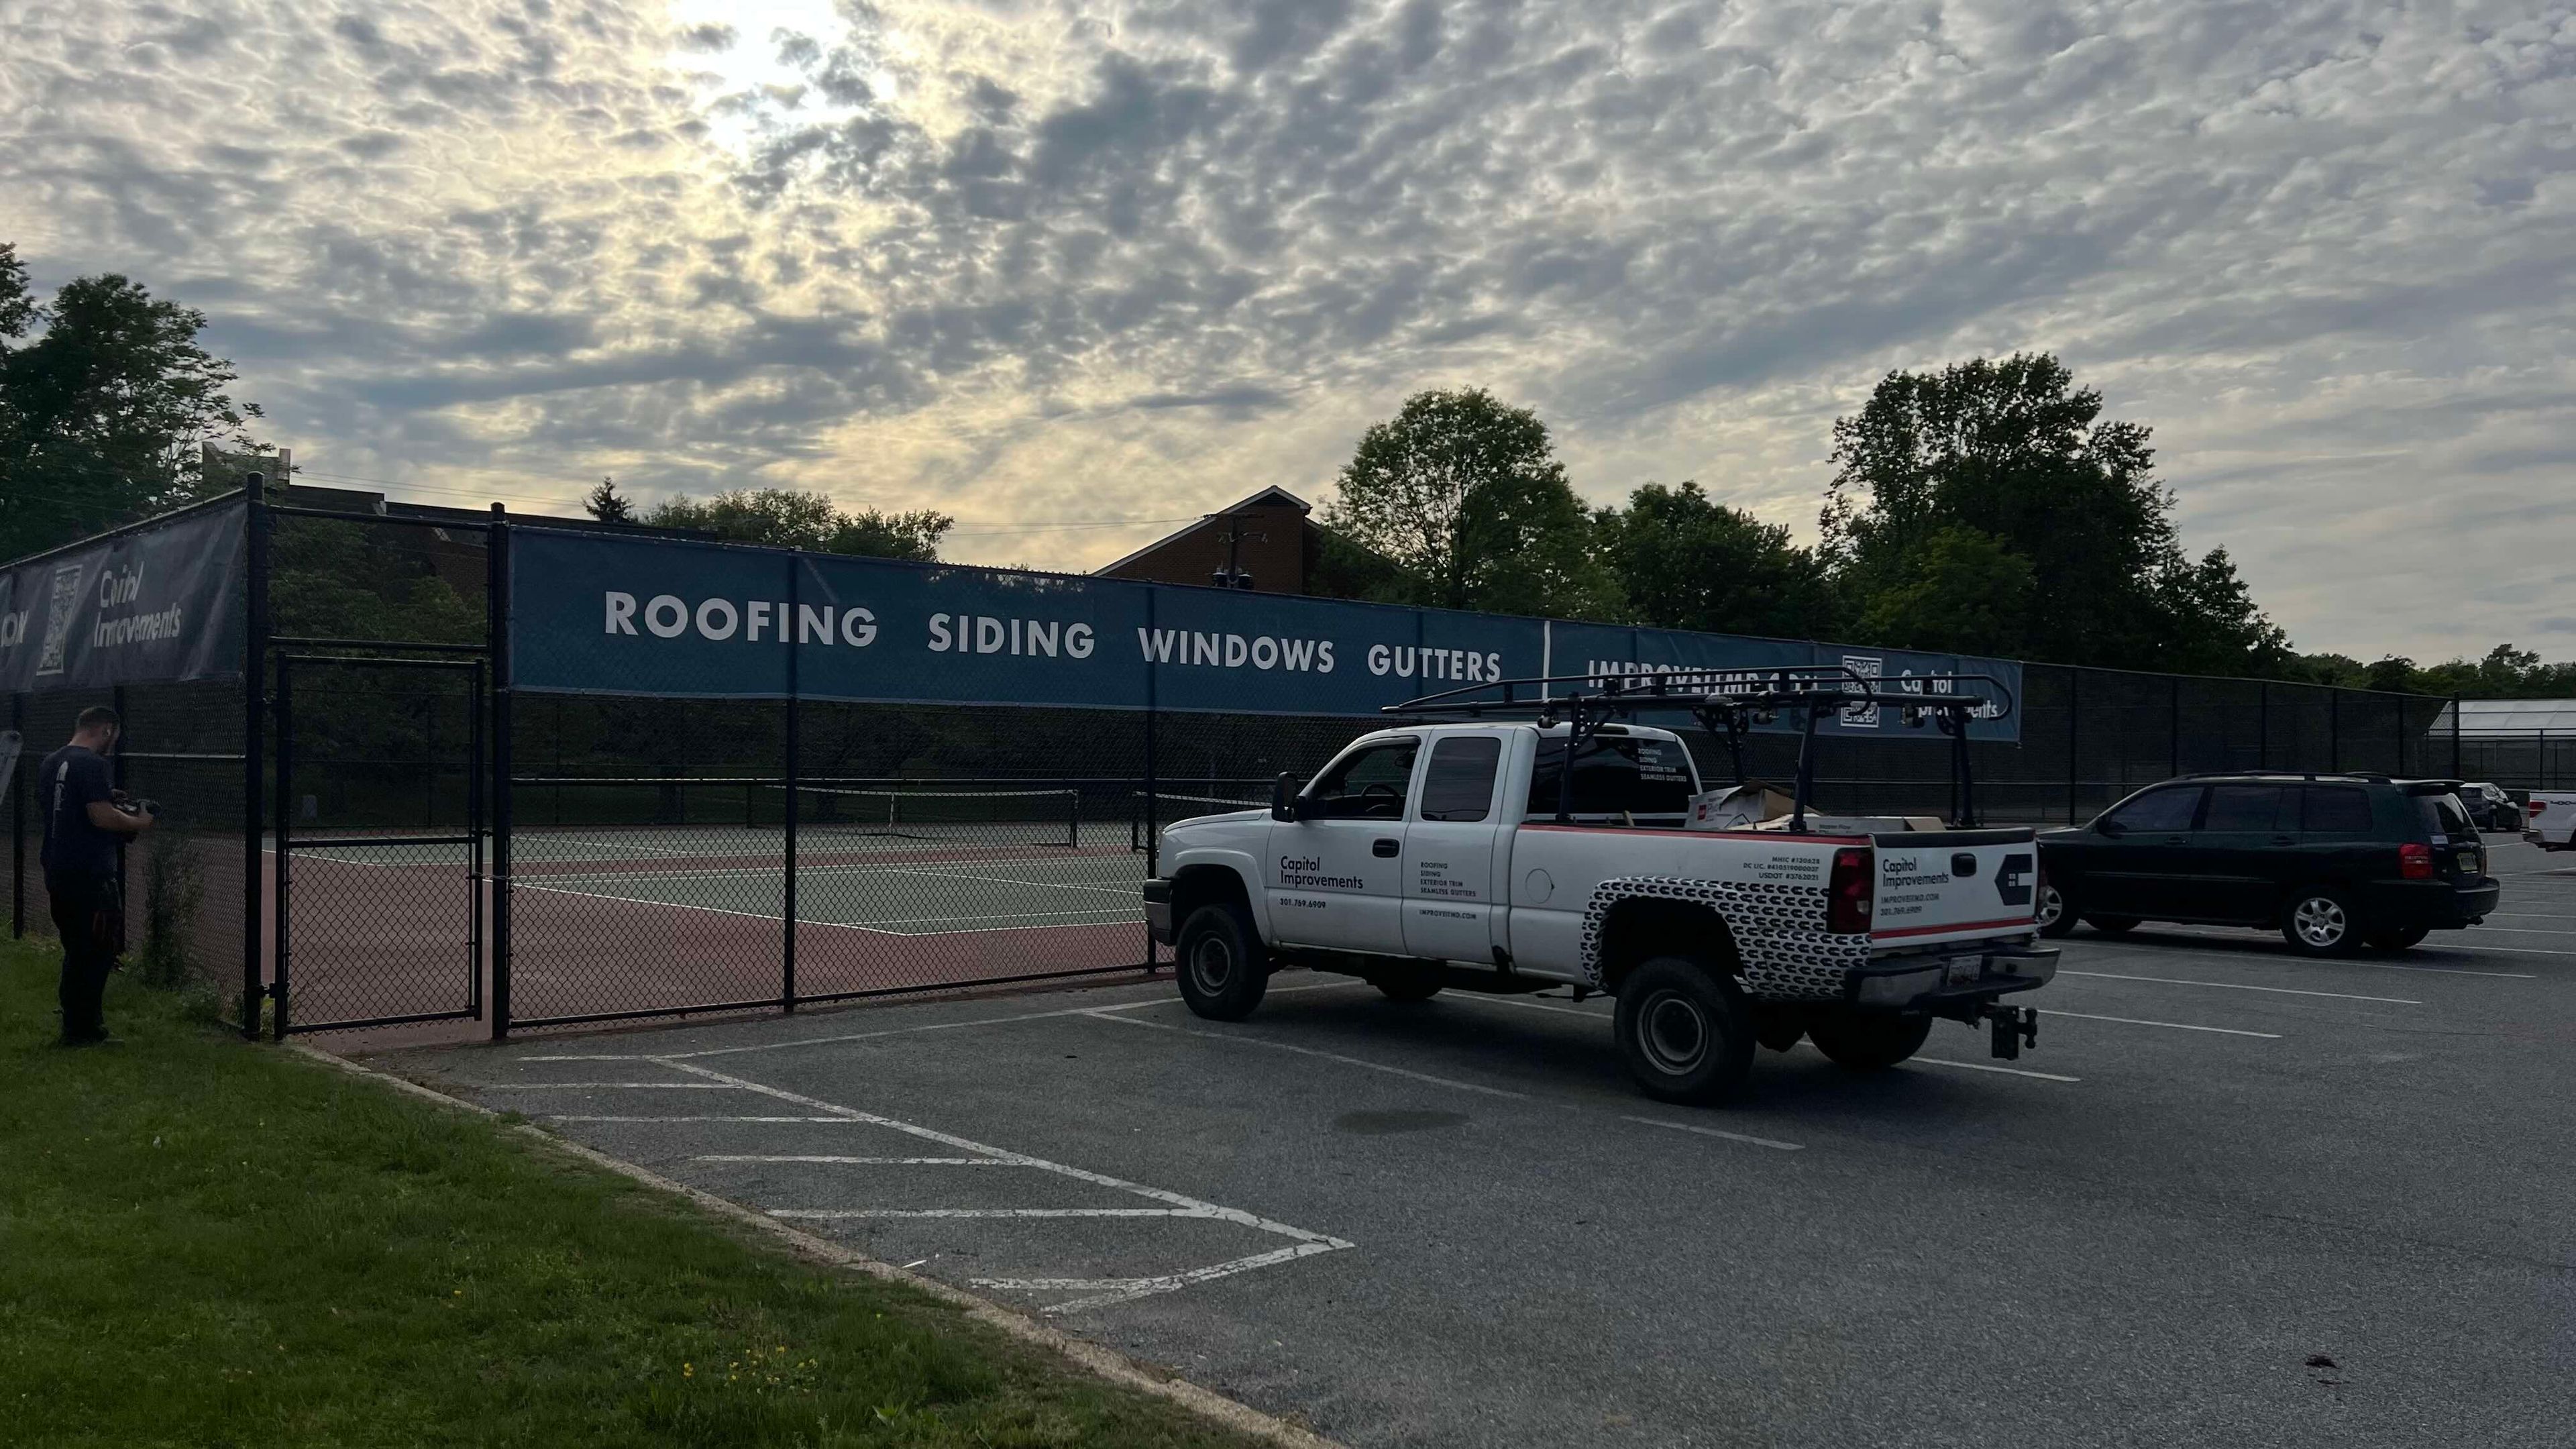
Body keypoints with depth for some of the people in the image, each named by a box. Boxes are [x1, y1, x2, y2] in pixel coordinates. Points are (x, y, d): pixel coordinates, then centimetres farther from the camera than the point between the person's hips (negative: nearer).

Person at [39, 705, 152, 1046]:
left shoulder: (49, 763, 13)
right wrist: (138, 822, -7)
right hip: (90, 876, -9)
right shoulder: (91, 764, -16)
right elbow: (101, 816, -23)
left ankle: (73, 1024, 24)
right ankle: (82, 1030, 1)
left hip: (57, 873, 9)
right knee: (97, 951, -1)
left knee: (75, 950, 18)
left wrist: (108, 799, 21)